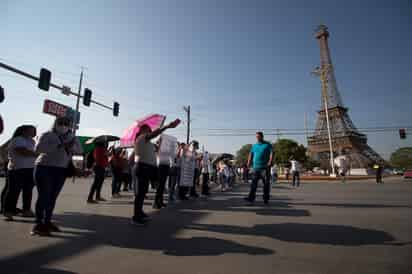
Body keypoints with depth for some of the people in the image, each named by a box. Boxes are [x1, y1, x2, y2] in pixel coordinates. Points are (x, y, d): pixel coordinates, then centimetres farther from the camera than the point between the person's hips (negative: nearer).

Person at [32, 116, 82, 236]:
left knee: (53, 197, 8)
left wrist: (71, 147, -16)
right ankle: (38, 224, 1)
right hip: (44, 168, -4)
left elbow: (79, 150, 4)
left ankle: (47, 222, 19)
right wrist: (58, 145, -23)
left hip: (61, 170, 4)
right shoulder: (47, 135, -2)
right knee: (43, 196, -7)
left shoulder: (72, 137, 10)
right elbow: (38, 148, -16)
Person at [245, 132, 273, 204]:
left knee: (266, 183, 2)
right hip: (256, 167, 3)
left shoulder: (267, 145, 4)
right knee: (254, 183, -2)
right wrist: (249, 163, 0)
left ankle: (266, 198, 13)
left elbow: (271, 153, -7)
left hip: (264, 167, -3)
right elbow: (251, 154, 13)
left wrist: (270, 162, -22)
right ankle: (251, 198, -2)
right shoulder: (254, 146, 16)